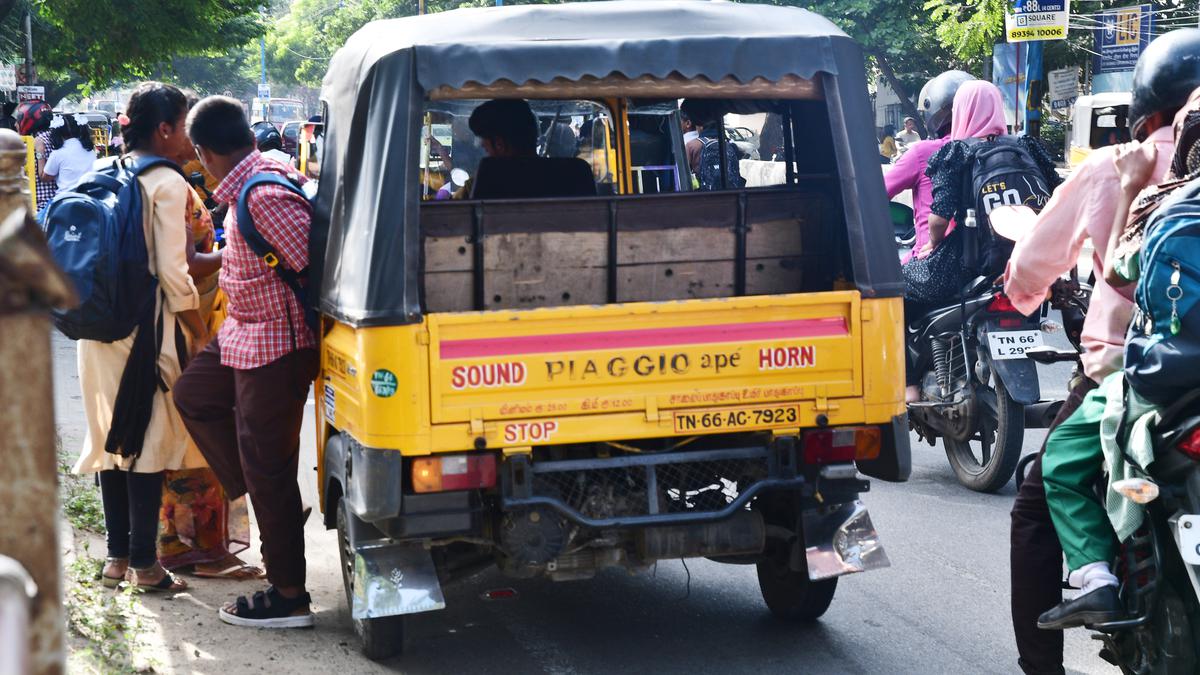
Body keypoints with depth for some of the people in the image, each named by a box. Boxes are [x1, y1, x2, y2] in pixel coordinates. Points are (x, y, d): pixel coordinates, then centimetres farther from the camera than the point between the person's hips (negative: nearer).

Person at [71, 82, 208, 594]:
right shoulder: (167, 184, -12)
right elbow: (173, 274, -15)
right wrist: (200, 336, -6)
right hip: (148, 327, -7)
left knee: (112, 437, 13)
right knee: (150, 442, 1)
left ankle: (117, 555, 21)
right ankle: (143, 563, 6)